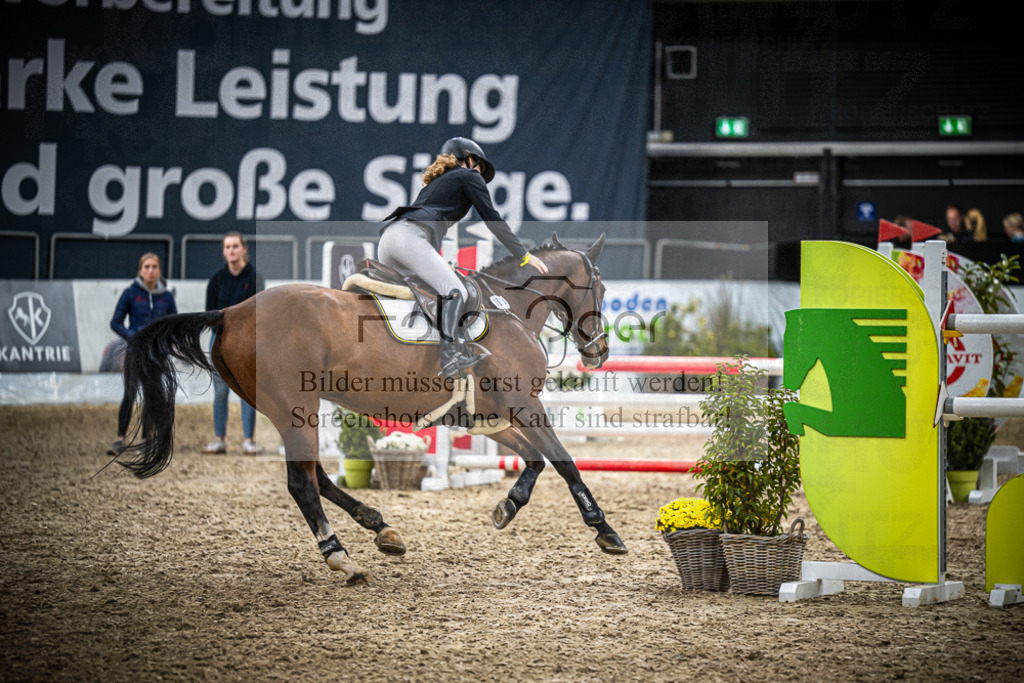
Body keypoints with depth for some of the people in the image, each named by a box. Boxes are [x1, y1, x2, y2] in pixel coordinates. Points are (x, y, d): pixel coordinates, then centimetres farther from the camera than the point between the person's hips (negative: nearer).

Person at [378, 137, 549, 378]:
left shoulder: (435, 181, 38)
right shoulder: (469, 176, 17)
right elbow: (492, 219, 12)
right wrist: (523, 255, 16)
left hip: (386, 242, 9)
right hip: (410, 235, -9)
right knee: (455, 292, -19)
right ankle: (451, 358, -39)